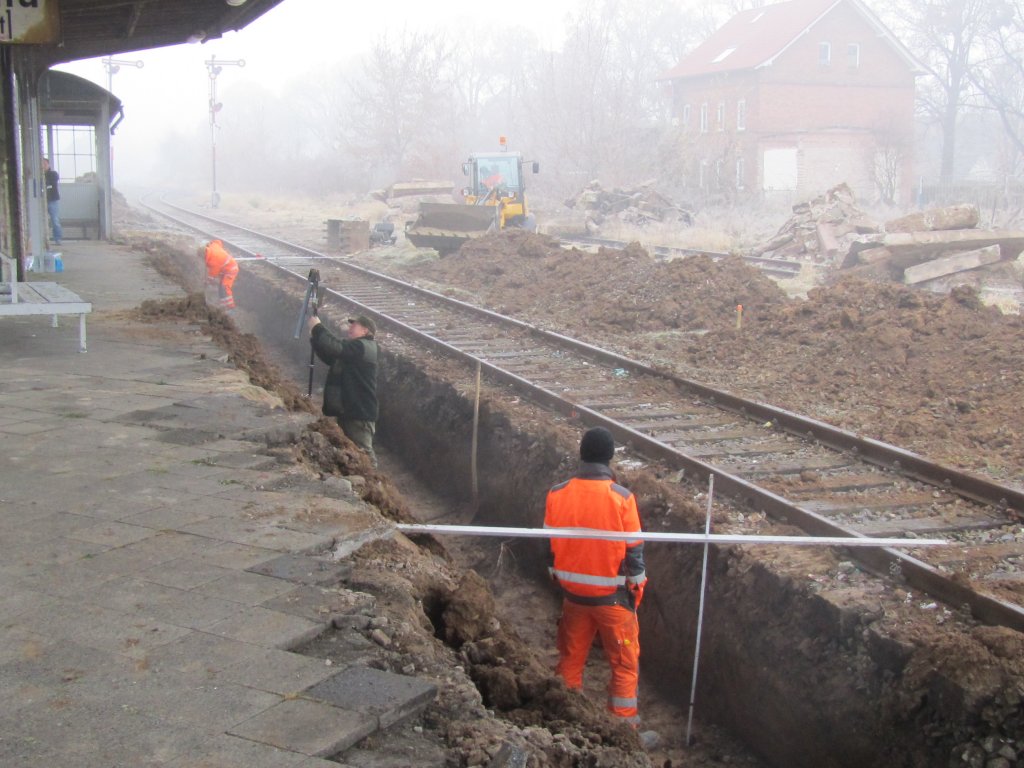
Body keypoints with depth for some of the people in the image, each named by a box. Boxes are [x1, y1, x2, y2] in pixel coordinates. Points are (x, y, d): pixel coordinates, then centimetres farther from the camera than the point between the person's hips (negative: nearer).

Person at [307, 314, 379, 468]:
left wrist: (317, 327, -15)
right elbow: (329, 357, 21)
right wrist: (315, 337, 7)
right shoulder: (354, 347, 18)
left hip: (359, 411, -11)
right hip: (346, 409, 11)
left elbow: (335, 347, -29)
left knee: (363, 451, -8)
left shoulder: (364, 347, -17)